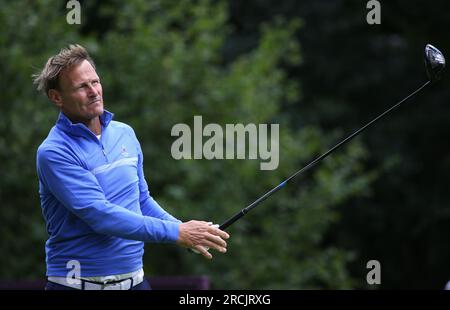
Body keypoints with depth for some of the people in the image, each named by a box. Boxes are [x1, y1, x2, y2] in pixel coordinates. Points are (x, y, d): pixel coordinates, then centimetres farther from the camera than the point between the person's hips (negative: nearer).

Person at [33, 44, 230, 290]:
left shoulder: (125, 134, 9)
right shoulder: (54, 152, -14)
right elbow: (100, 215, -22)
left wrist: (185, 229, 0)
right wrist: (176, 233, -23)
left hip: (134, 279, 6)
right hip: (78, 282, -6)